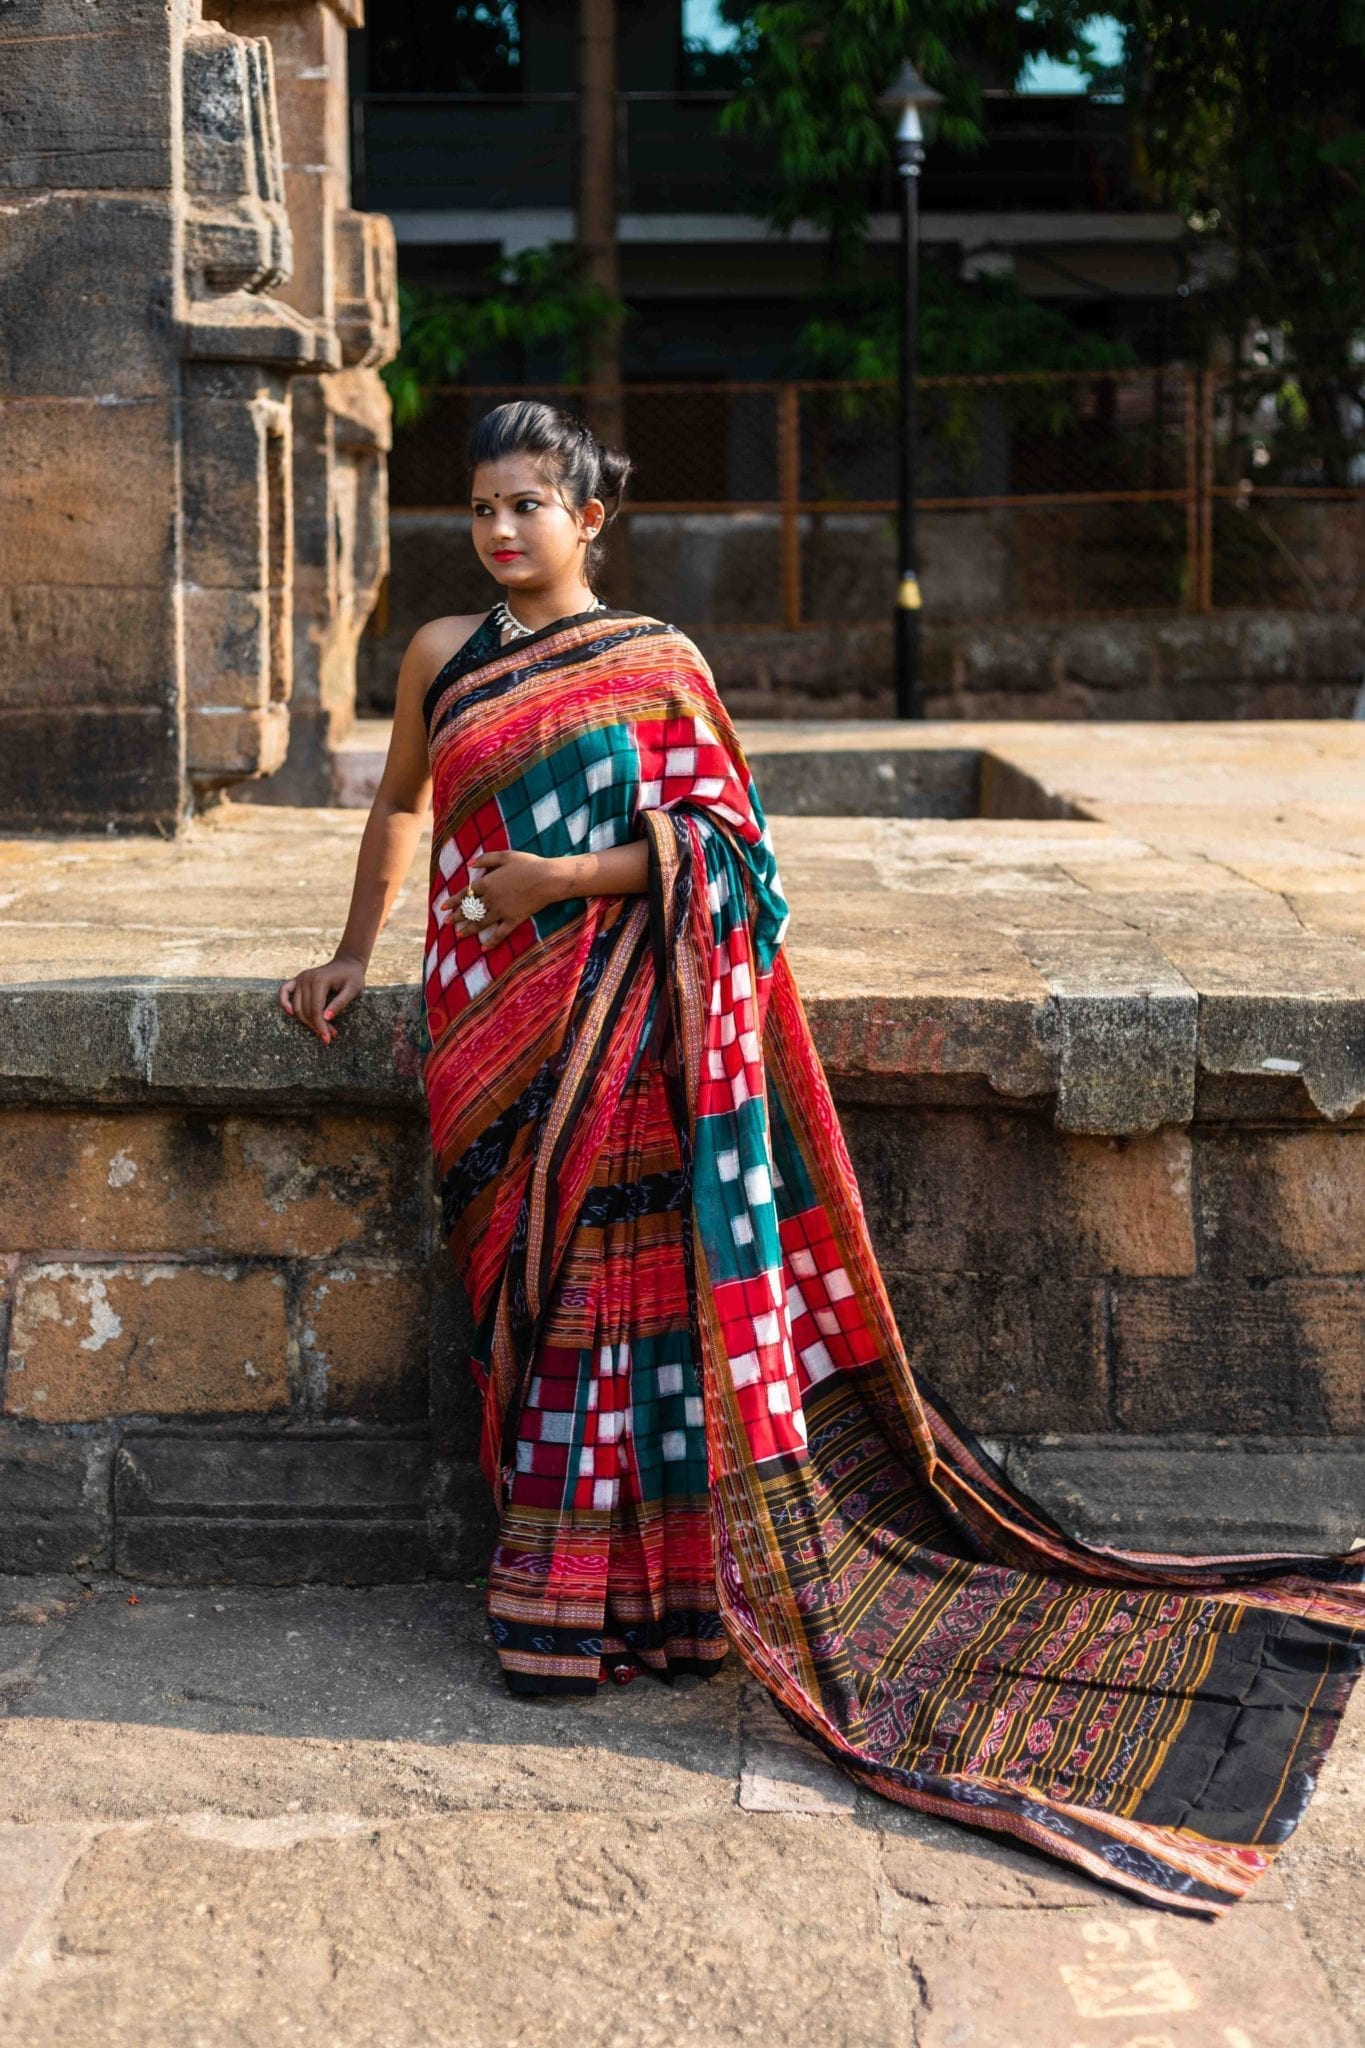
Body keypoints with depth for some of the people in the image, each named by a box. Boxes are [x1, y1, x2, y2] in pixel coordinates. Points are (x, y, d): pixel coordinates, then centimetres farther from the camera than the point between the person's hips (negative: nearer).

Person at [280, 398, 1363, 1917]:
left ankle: (651, 1586, 5)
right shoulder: (444, 654, 11)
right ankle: (560, 1591, 13)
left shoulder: (654, 664, 0)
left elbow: (715, 841, -5)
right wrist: (354, 954, 23)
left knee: (628, 1277, -5)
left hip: (618, 1032, -3)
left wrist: (560, 877, -15)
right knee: (530, 1287, 5)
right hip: (487, 1033, 3)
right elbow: (401, 804, 24)